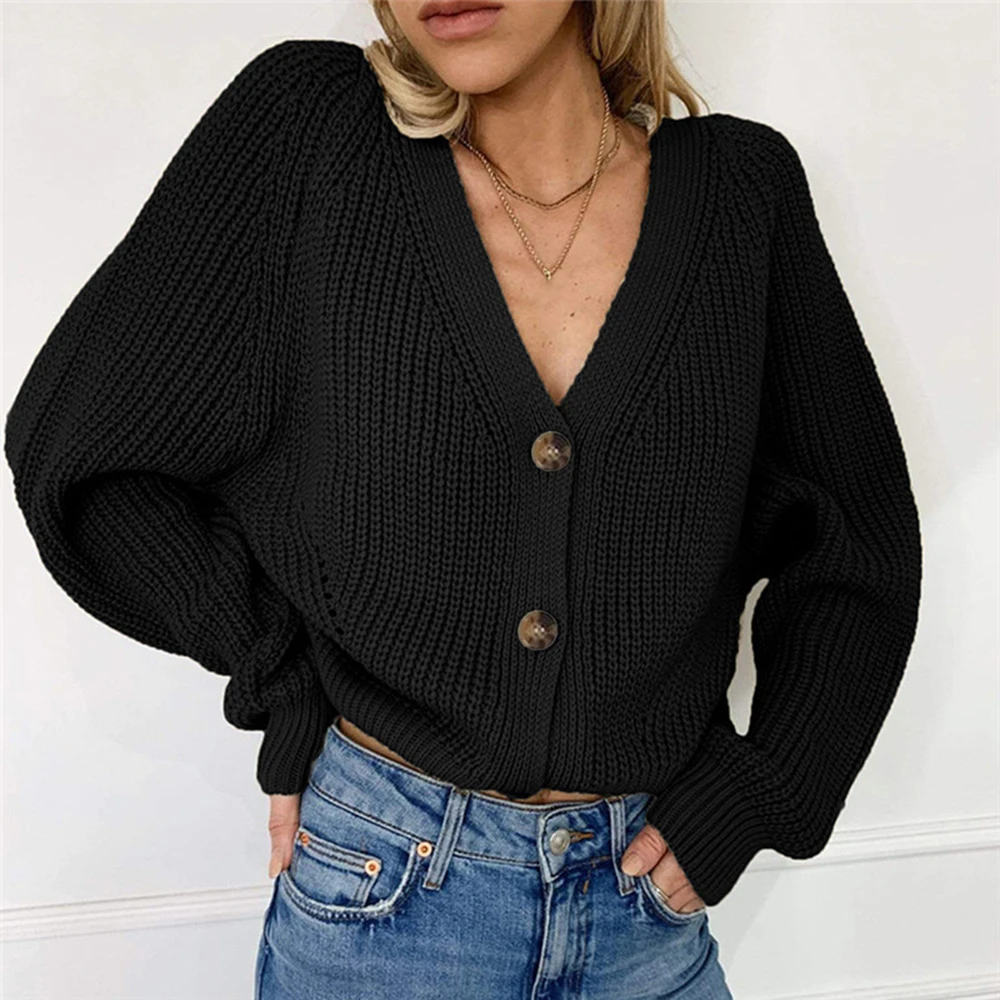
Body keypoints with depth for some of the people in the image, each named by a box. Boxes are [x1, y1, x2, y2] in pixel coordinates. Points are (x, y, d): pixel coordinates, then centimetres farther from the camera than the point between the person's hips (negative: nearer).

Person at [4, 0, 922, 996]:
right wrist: (284, 681, -7)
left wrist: (755, 794, -3)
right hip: (377, 883, -1)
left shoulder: (744, 186, -6)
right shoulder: (307, 123, -11)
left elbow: (860, 541, 3)